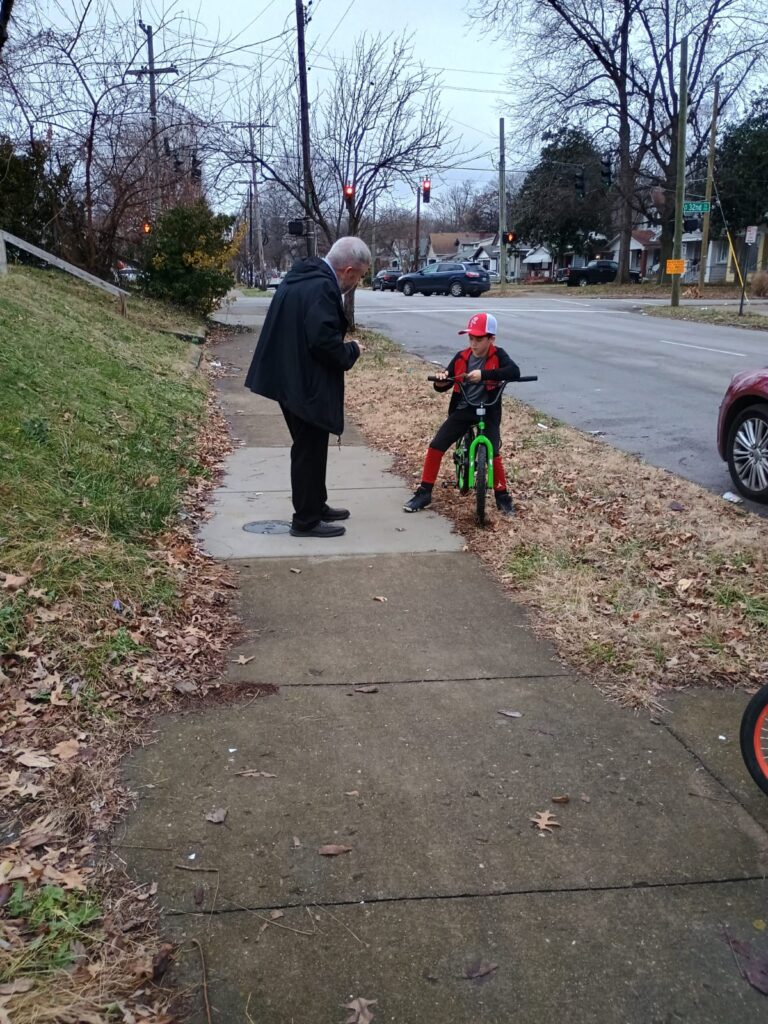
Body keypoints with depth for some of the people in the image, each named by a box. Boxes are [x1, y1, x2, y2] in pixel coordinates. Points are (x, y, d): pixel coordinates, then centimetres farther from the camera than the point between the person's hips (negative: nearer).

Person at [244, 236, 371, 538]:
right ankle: (306, 520, 11)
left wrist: (344, 348, 13)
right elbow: (324, 341, -27)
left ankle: (315, 505, 32)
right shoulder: (322, 288, -21)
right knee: (309, 451, 1)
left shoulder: (302, 276, 11)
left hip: (291, 377, 10)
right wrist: (352, 351, -9)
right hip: (306, 383, -10)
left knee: (309, 448, 20)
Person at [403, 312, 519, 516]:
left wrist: (484, 374, -39)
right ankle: (424, 492, 6)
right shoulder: (461, 358, 0)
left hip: (488, 412, -3)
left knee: (492, 453, -16)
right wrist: (440, 381, -20)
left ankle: (502, 496, 5)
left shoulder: (497, 356, -10)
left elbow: (515, 372, -30)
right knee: (435, 447, -6)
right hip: (462, 410, 3)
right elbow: (444, 386, 6)